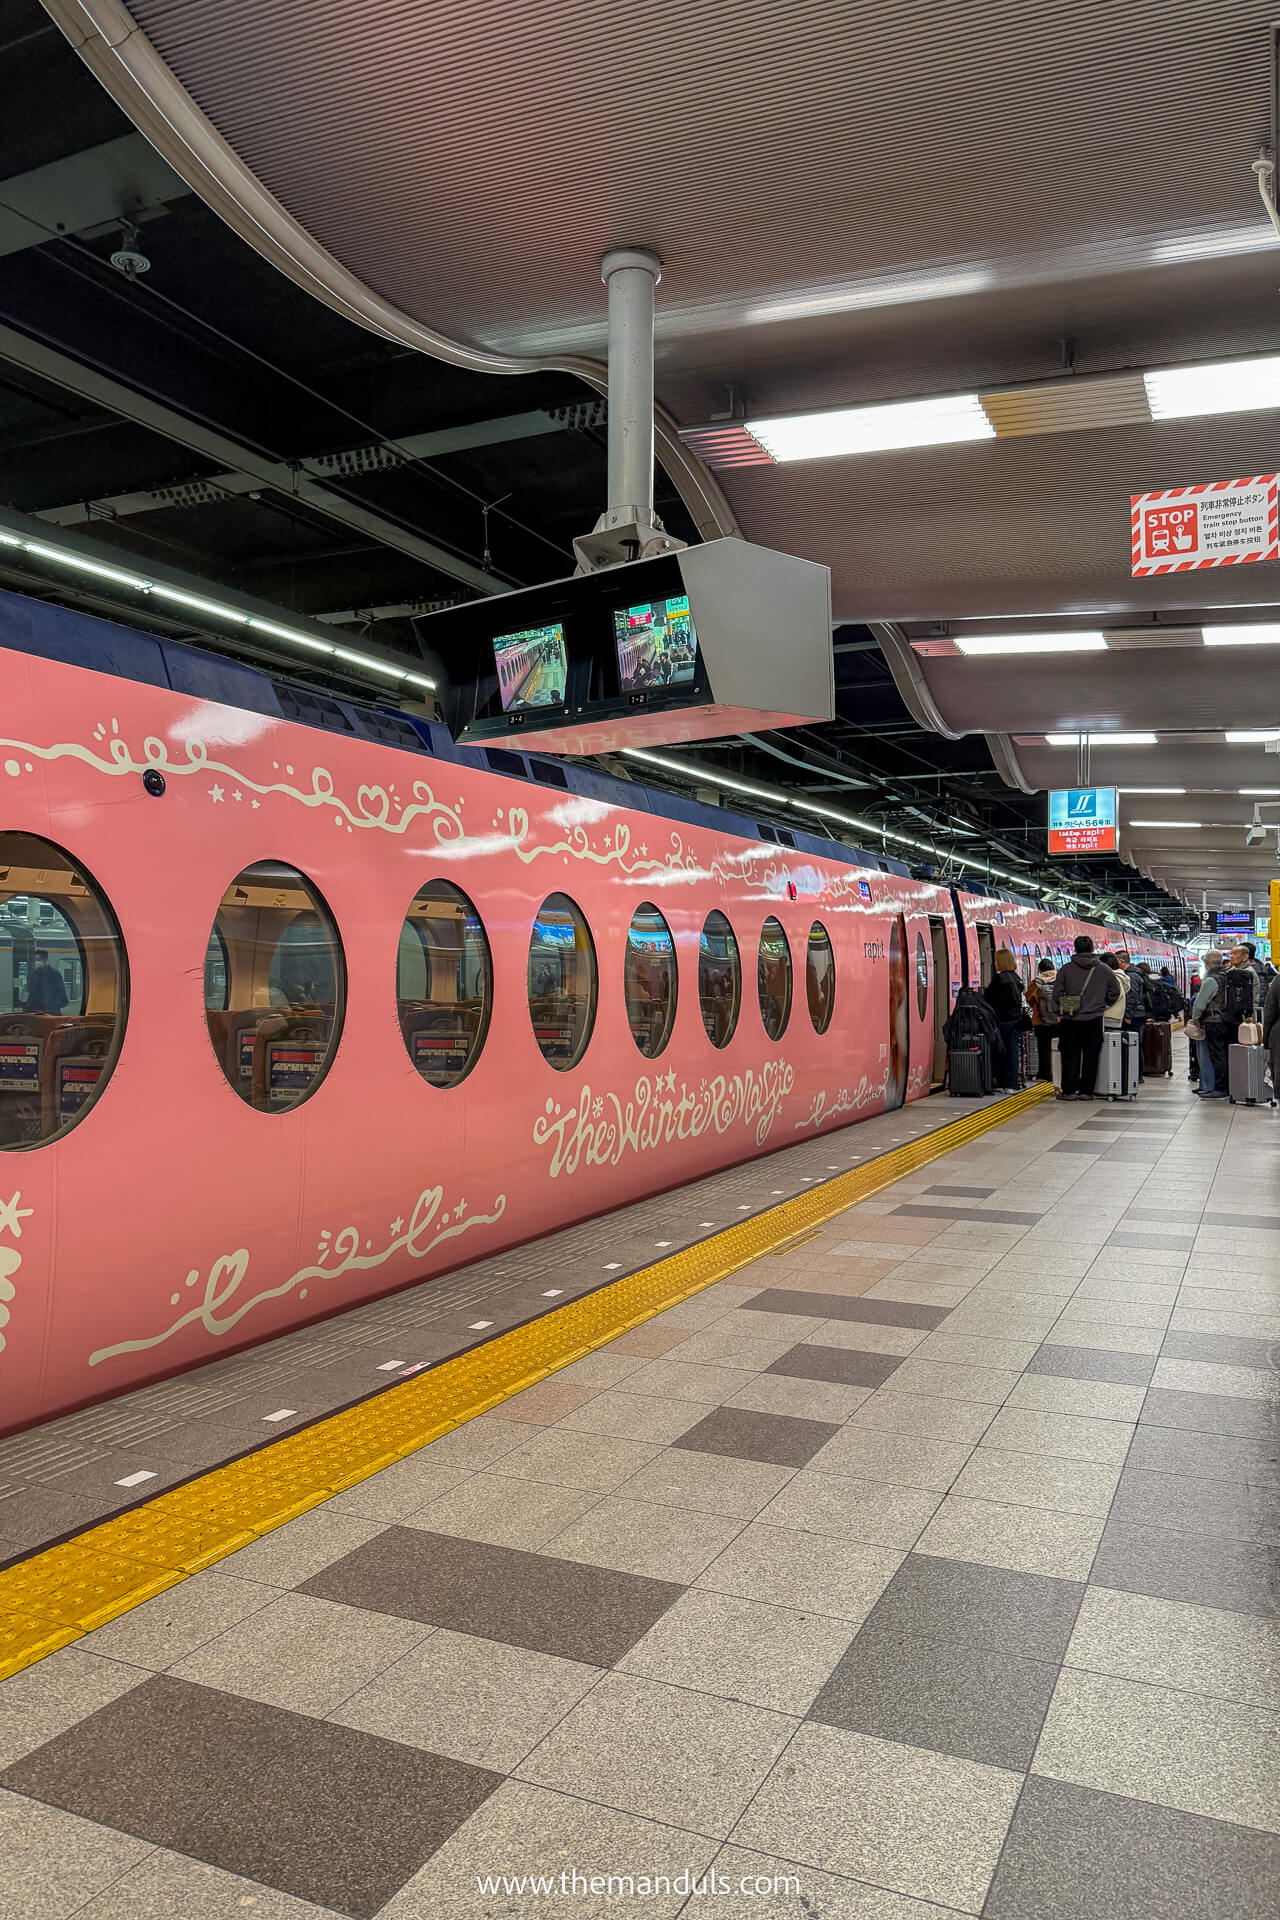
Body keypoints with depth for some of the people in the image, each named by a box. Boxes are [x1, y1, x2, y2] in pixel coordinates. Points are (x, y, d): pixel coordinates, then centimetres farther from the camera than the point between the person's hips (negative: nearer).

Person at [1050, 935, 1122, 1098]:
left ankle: (1069, 1091, 7)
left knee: (1070, 1056, 6)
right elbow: (1115, 994, 8)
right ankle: (1086, 1091, 9)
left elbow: (1057, 994, -2)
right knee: (1091, 1057, 7)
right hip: (1094, 1020, 1)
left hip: (1070, 1020, -1)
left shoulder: (1066, 969, -2)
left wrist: (1057, 1014, 10)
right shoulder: (1104, 970, 2)